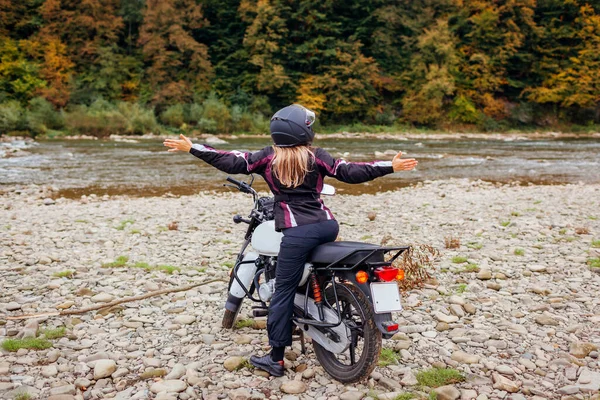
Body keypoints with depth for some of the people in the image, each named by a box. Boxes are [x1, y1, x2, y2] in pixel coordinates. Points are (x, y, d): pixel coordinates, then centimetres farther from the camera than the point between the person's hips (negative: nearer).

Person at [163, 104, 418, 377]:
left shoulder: (268, 157, 4)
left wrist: (192, 148, 6)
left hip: (297, 233, -3)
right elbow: (350, 172, 0)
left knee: (283, 292, 5)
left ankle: (276, 359, 10)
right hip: (327, 226, 3)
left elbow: (231, 162, 0)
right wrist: (390, 166, 5)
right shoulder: (316, 156, 5)